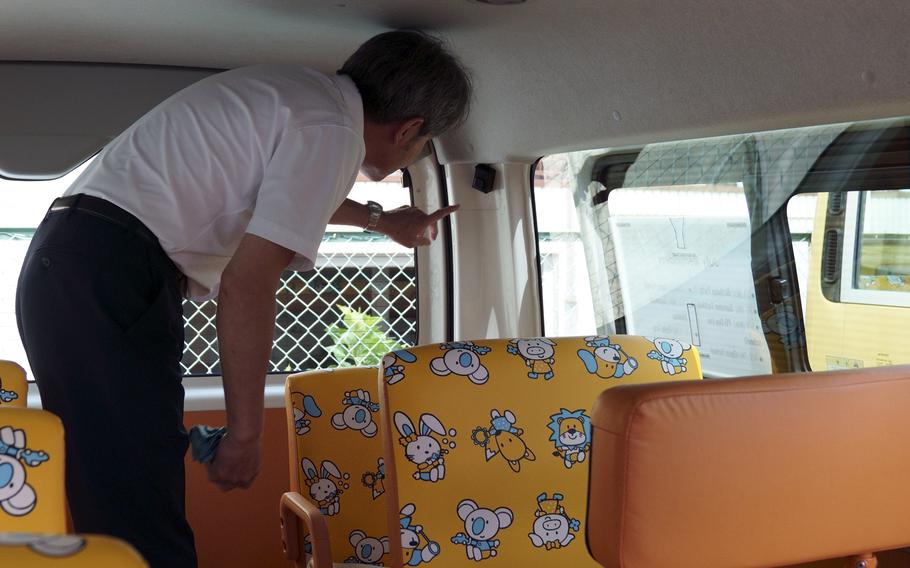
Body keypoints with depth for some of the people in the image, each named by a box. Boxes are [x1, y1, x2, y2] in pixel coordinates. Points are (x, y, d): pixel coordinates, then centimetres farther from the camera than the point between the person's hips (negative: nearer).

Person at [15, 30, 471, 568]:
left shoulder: (295, 85, 16)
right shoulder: (333, 133, -11)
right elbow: (246, 286, -18)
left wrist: (379, 218, 52)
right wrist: (246, 432, -11)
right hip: (112, 278, -10)